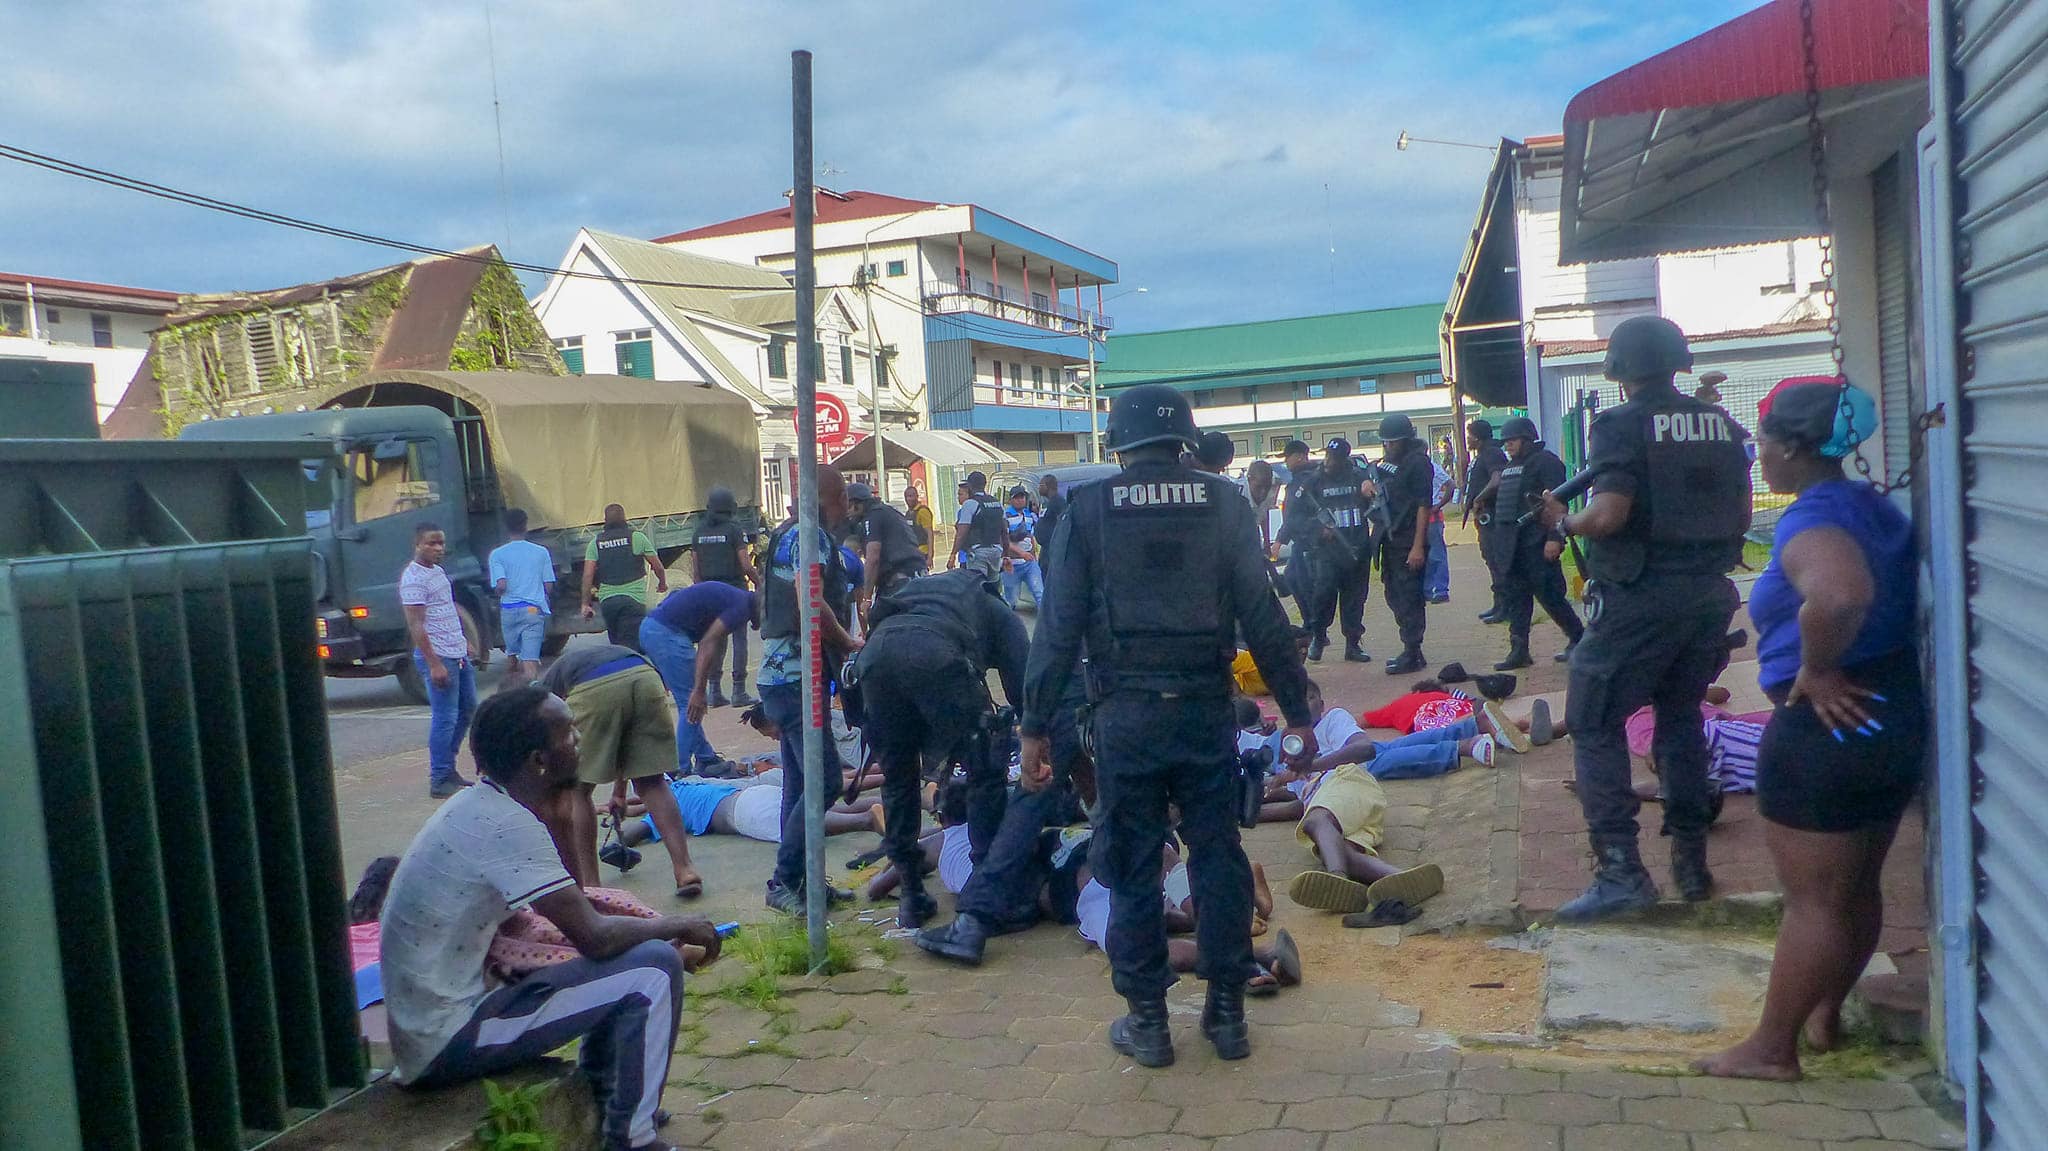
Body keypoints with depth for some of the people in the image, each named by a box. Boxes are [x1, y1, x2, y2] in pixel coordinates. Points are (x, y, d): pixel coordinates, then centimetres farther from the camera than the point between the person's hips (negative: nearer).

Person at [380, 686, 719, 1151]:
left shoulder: (477, 805, 6)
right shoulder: (508, 827, -23)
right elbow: (594, 937, -22)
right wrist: (678, 925, -5)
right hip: (448, 1045, -9)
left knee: (624, 954, 18)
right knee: (654, 968, -14)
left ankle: (596, 1106, 25)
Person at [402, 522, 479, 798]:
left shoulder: (438, 571, 13)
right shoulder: (413, 578, -14)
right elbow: (416, 625, -19)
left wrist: (465, 642, 24)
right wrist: (434, 664, -22)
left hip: (458, 654, 10)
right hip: (438, 656, -9)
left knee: (467, 708, 15)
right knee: (445, 718, -6)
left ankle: (448, 767, 25)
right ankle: (440, 781, 2)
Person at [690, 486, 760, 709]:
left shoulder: (700, 531, 7)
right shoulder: (735, 529, -8)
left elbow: (696, 567, 8)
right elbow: (745, 564, -12)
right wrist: (758, 582, 2)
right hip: (735, 588, -5)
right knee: (739, 639, -1)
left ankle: (714, 690, 10)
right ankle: (739, 691, -2)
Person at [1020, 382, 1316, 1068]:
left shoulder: (1088, 509, -2)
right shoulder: (1223, 504, 1)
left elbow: (1060, 626, -4)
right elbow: (1262, 616, -1)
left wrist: (1035, 727, 1)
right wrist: (1297, 712, 6)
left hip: (1125, 714, -1)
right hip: (1207, 709, 1)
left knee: (1132, 868, 9)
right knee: (1218, 857, 13)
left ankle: (1147, 1021, 18)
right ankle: (1227, 1012, 22)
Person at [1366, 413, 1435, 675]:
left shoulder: (1418, 462, -11)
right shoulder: (1389, 462, 14)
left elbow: (1423, 505, -15)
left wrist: (1418, 546, -20)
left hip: (1409, 542, -9)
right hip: (1391, 541, 9)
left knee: (1409, 598, -6)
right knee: (1394, 597, 12)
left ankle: (1412, 655, -1)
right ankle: (1411, 651, 20)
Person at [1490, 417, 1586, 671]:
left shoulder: (1545, 461, -8)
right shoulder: (1509, 467, 20)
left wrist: (1554, 537, -23)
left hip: (1538, 545, -9)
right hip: (1512, 545, 9)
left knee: (1550, 595, -4)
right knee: (1515, 596, 7)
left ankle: (1579, 639, 13)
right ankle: (1519, 650, 10)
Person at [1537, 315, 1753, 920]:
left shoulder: (1622, 424, -10)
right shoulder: (1721, 424, 9)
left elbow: (1609, 514, -21)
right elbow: (1742, 515, 13)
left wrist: (1563, 521, -2)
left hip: (1640, 596, -7)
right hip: (1709, 592, 7)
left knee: (1595, 725, 0)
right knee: (1681, 718, 20)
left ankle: (1620, 870, -8)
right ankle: (1691, 860, 23)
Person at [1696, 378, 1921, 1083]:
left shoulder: (1811, 520, -20)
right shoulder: (1876, 508, 8)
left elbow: (1839, 594, -42)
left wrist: (1816, 670, -26)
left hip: (1826, 728, -9)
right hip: (1895, 719, 9)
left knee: (1812, 900, 1)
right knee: (1858, 889, 19)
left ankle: (1772, 1049, 13)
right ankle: (1824, 1015, 36)